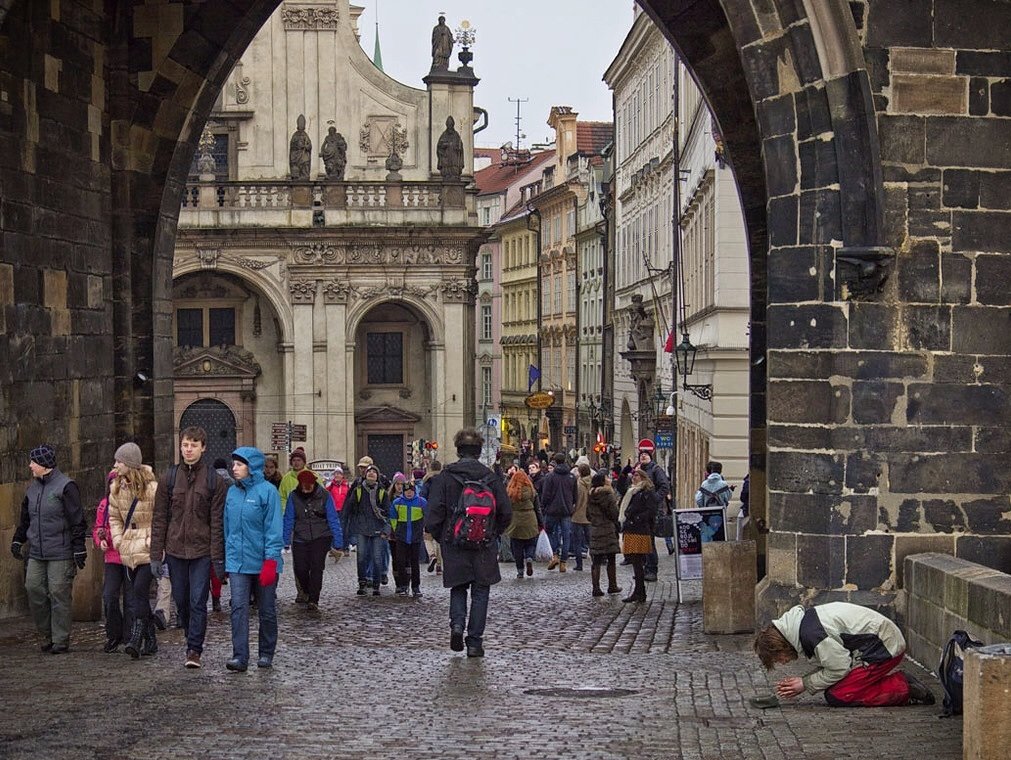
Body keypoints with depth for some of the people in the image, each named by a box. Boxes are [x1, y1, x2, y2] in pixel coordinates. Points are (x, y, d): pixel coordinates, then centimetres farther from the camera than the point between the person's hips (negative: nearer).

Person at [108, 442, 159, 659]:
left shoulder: (151, 487, -12)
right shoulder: (116, 488, 9)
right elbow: (114, 516, 20)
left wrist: (153, 540, -12)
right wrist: (118, 539, 7)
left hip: (148, 550, -7)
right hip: (128, 550, 7)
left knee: (140, 591, -16)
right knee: (138, 594, 9)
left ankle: (136, 639, -19)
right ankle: (150, 639, 16)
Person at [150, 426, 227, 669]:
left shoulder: (215, 480, -1)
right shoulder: (169, 478, 5)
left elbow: (217, 522, -2)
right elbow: (159, 519, 6)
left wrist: (218, 557, -8)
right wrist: (156, 555, 1)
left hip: (202, 551, -3)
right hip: (175, 550, 3)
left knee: (198, 602, -6)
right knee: (181, 601, 10)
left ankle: (194, 650, -2)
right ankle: (193, 638, 29)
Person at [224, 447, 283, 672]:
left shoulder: (267, 491, -10)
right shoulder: (232, 492, 6)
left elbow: (273, 529, -12)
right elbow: (228, 526, 13)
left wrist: (270, 561, -16)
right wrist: (227, 558, 12)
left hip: (263, 562, -4)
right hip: (237, 562, 4)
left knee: (267, 610, 8)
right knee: (239, 608, -8)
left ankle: (266, 654, 22)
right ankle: (240, 656, -10)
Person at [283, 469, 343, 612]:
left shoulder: (324, 496, -6)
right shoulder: (294, 497, -3)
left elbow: (333, 520, -3)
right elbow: (288, 520, 2)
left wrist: (337, 544, -5)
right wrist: (285, 543, 0)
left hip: (321, 538, -2)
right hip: (300, 539, 2)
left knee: (316, 568, -15)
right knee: (300, 568, -5)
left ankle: (313, 600, -12)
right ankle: (308, 592, 25)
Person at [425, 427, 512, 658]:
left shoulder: (444, 477, -6)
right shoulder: (491, 478, -2)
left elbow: (433, 516, -9)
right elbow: (506, 513, -1)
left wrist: (441, 538, 7)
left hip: (454, 544, 0)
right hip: (484, 547, 0)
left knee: (458, 588, 17)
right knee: (480, 593, 8)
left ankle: (457, 624, -6)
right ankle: (475, 642, 6)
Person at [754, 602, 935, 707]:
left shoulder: (811, 634, -23)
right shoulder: (804, 620, 7)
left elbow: (840, 668, -19)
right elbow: (831, 662, 13)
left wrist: (806, 684, -8)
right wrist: (798, 683, 2)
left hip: (885, 647, -10)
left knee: (836, 696, -11)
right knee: (832, 686, 9)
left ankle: (904, 690, -7)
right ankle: (898, 681, 11)